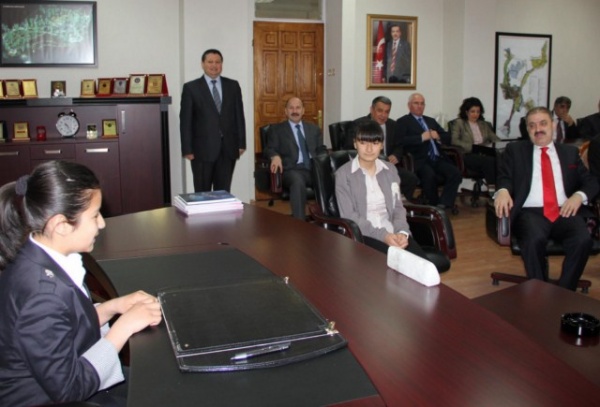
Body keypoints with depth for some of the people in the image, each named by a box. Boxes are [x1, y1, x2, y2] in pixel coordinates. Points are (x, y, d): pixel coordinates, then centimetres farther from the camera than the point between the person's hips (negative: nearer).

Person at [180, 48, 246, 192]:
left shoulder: (233, 86, 9)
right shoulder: (191, 88, 1)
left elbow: (239, 115, 9)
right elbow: (185, 121, -2)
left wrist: (241, 143, 3)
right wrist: (187, 149, -8)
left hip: (228, 147, 2)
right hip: (203, 148, -2)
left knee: (224, 192, 7)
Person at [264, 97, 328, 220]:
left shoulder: (313, 129, 26)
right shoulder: (276, 129, 16)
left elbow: (321, 150, 21)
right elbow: (269, 149, 6)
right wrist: (275, 156, -20)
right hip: (292, 170, -3)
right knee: (297, 181, -39)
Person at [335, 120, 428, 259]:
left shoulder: (390, 170, 14)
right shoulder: (343, 174, -2)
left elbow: (398, 207, 11)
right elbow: (349, 217, -9)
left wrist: (402, 232, -11)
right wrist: (383, 235, -19)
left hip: (392, 232, 4)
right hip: (363, 235, -4)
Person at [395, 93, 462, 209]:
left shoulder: (431, 121, 28)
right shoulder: (403, 122, 9)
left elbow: (448, 138, 23)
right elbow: (401, 141, -9)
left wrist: (438, 136, 2)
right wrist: (422, 137, -13)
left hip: (437, 159, 6)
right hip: (420, 161, -6)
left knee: (455, 173, -21)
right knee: (429, 175, -35)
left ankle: (443, 205, -23)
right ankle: (433, 205, -14)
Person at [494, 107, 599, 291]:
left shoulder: (570, 152, 22)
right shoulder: (515, 149, 17)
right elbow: (504, 177, 5)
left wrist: (579, 195, -7)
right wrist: (503, 191, -20)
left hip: (565, 212, 2)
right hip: (531, 212, -2)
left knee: (583, 240, -29)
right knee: (535, 240, -35)